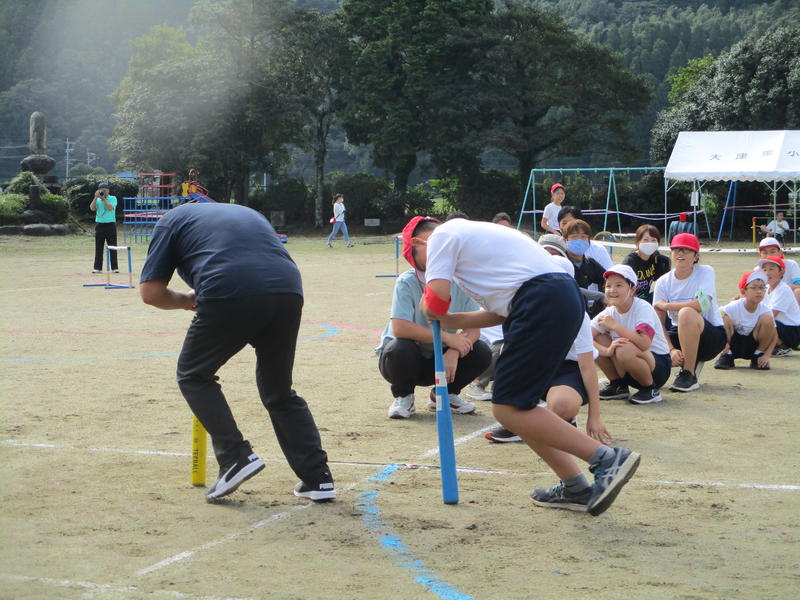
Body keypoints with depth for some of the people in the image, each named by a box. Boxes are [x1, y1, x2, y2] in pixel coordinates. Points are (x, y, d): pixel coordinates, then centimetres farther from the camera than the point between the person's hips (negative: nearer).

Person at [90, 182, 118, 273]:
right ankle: (97, 268, 7)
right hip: (99, 225, 2)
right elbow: (92, 208, -6)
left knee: (112, 247, -1)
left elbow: (110, 208, -14)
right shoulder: (97, 200, 11)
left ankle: (115, 267, 3)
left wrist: (103, 198, -15)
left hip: (110, 225, -2)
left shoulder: (113, 198, 4)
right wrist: (96, 197, -12)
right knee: (98, 248, 3)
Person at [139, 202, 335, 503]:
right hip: (288, 293, 5)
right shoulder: (249, 212, 37)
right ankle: (317, 477, 15)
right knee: (280, 391, 22)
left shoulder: (173, 218, 23)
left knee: (193, 375, 19)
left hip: (228, 295, -5)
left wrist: (187, 300, 33)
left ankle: (237, 456, 5)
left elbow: (151, 292, 14)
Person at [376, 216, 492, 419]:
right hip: (408, 358, -3)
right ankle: (403, 396, -4)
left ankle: (445, 393, 9)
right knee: (399, 349, -37)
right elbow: (400, 328, -35)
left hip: (440, 358, 4)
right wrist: (447, 337, -36)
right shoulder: (407, 283, -23)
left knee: (482, 352, -19)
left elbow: (474, 328, -15)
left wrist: (454, 352, -35)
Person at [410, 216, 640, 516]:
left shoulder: (442, 235, 4)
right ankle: (575, 487, 13)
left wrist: (427, 309, 16)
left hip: (542, 300, -10)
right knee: (514, 406, 14)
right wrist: (450, 321, 25)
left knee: (509, 409, -9)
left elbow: (436, 303, -7)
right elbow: (502, 312, 28)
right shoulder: (472, 233, 32)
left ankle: (608, 457, -13)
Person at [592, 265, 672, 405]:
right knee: (598, 338, -12)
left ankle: (651, 390, -11)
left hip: (659, 366, -6)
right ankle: (617, 386, 5)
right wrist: (607, 351, -34)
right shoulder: (609, 312, -3)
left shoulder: (643, 308, -18)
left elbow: (644, 343, -37)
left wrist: (614, 326, -29)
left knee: (625, 349, -35)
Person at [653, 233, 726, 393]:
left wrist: (665, 305, -16)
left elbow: (702, 305, -26)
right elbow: (659, 323, -5)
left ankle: (689, 375, -24)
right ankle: (692, 361, 3)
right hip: (679, 335, 4)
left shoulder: (705, 272, -8)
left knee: (686, 313, -37)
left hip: (713, 336, -4)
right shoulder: (663, 282, 0)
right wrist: (671, 350, -22)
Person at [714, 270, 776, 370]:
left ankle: (757, 356, -3)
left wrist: (767, 355, -22)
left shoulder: (765, 310, -13)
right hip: (733, 345, -1)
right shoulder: (733, 307, -19)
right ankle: (727, 356, -7)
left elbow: (774, 335, -8)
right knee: (725, 320, -30)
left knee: (767, 319, -23)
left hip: (752, 346, 1)